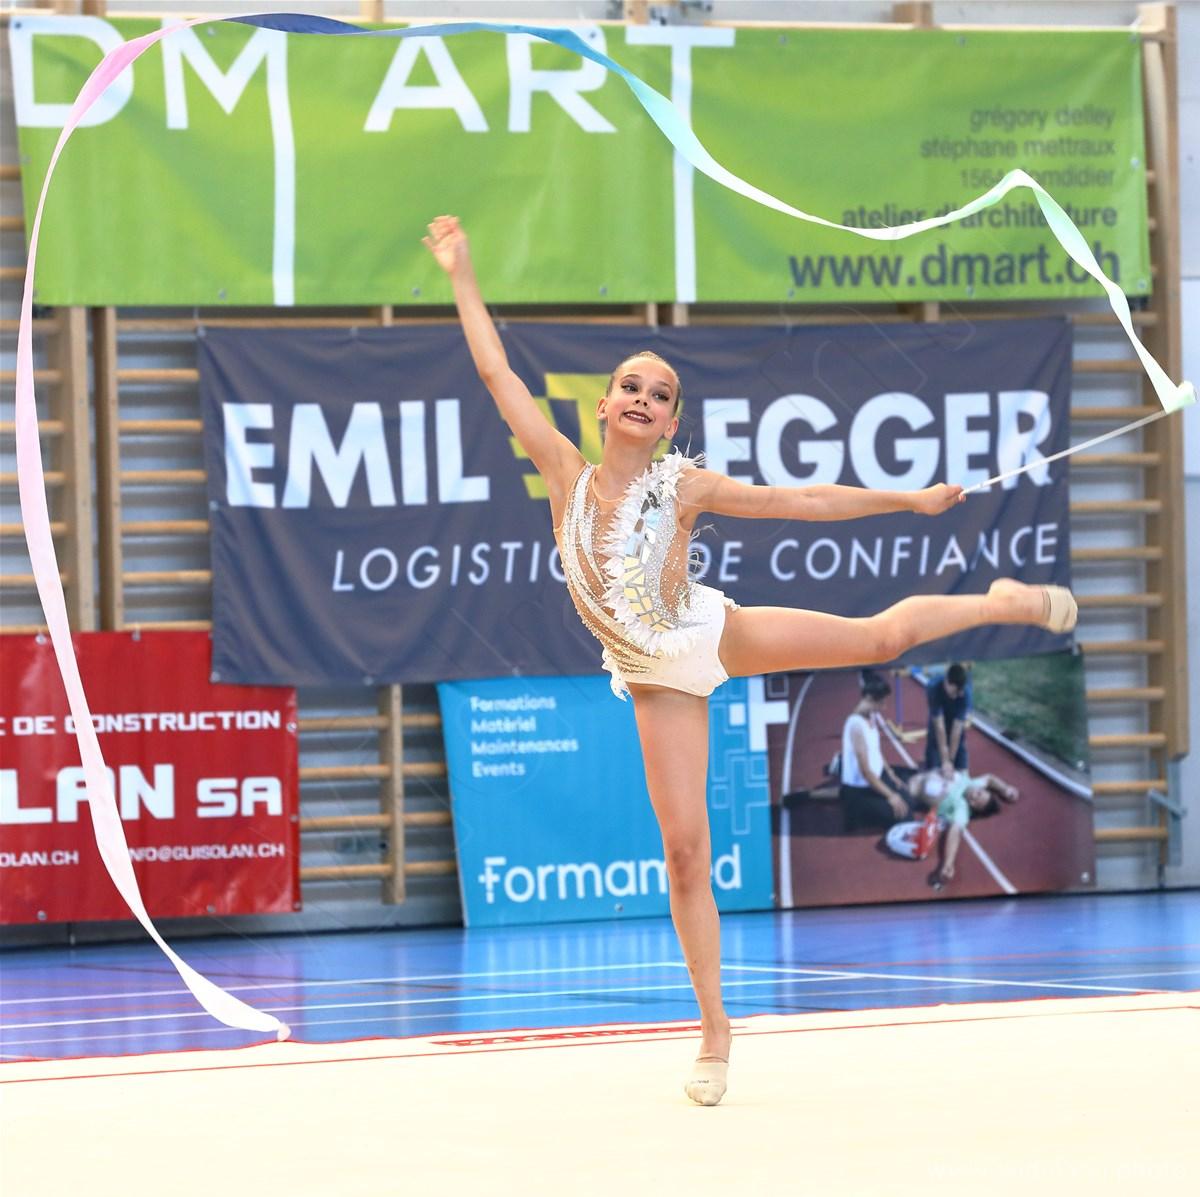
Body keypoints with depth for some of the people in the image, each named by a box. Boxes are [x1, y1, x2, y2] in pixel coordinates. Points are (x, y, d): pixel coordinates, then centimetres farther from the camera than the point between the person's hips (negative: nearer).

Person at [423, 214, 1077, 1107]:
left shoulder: (685, 486, -10)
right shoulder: (568, 474, -8)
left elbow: (803, 502, -3)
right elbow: (497, 372, -8)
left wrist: (910, 500, 1)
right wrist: (462, 275, -10)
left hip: (715, 636, 0)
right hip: (655, 680, 1)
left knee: (879, 637, -7)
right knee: (684, 851, -3)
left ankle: (1004, 603, 24)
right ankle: (714, 1028, 5)